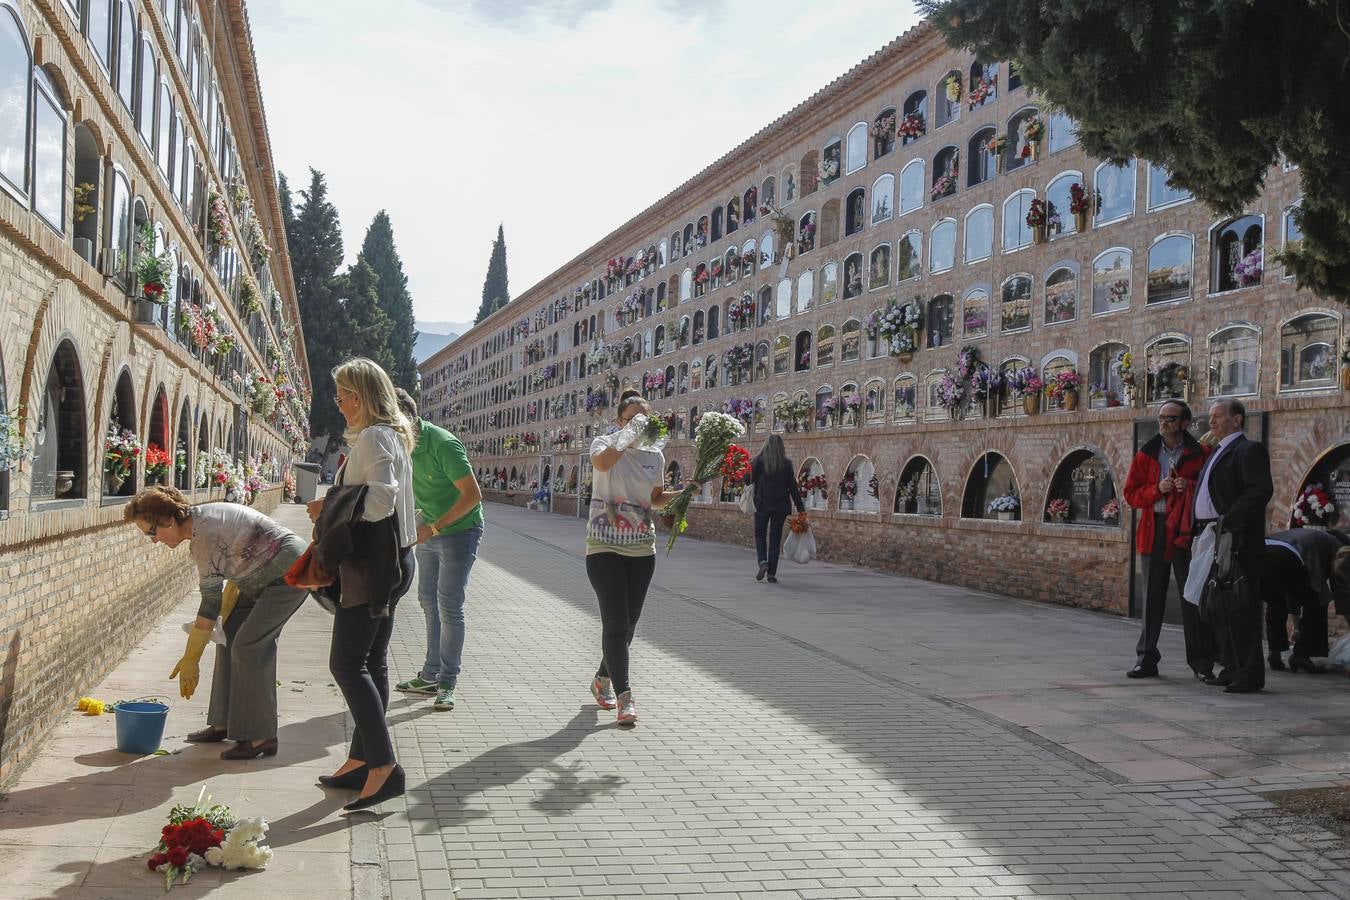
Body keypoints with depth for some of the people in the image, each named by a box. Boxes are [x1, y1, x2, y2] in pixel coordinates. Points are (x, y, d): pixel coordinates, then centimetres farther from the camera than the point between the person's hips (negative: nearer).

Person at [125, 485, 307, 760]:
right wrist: (225, 614, 5)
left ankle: (261, 737, -6)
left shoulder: (205, 533, -25)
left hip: (289, 573, -10)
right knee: (231, 636, 9)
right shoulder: (199, 520, 3)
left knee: (249, 646, -12)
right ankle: (225, 722, 18)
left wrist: (190, 660, -18)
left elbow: (211, 601, -22)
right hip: (266, 576, 10)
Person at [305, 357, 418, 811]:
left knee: (347, 662, -11)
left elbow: (380, 498, -23)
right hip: (391, 558, 10)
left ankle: (384, 765, -14)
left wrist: (330, 508, -13)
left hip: (373, 561, -10)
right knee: (372, 662, 13)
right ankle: (363, 758, 20)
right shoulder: (393, 435, 18)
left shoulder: (373, 437, -13)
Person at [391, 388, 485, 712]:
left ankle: (447, 684, 1)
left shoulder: (443, 443, -25)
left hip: (459, 529, -8)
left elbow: (473, 495, -25)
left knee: (449, 607, -7)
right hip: (429, 530, 8)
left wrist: (434, 528, -26)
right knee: (429, 601, 13)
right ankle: (431, 676, 23)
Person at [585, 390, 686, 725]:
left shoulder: (655, 455, 9)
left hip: (642, 550, 5)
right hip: (605, 549, -5)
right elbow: (601, 462, -29)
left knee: (627, 624, 11)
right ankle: (624, 697, -10)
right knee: (616, 623, -11)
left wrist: (684, 493, 6)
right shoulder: (605, 443, -4)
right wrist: (628, 435, -28)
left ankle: (602, 681, 33)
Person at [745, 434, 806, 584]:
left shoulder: (759, 461, -6)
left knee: (760, 535, 14)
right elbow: (793, 487, 0)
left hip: (762, 504, -1)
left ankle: (763, 561, -11)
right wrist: (800, 508, 4)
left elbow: (748, 480, -3)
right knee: (775, 538, 7)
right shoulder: (786, 464, -2)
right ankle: (772, 573, 5)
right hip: (780, 506, 1)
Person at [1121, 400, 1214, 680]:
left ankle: (1201, 662, 5)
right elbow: (1131, 494, 8)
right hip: (1154, 530, 3)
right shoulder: (1146, 455, 10)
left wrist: (1191, 487, -16)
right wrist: (1157, 489, -9)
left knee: (1192, 598, -2)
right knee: (1152, 598, 8)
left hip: (1186, 531, -3)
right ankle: (1146, 659, 16)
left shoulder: (1200, 454, 2)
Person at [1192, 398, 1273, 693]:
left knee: (1241, 608, -7)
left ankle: (1249, 675, -2)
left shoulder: (1250, 450, -8)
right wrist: (1201, 531, 11)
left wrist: (1228, 524, -23)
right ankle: (1231, 668, 22)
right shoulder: (1217, 453, 22)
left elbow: (1261, 491, -19)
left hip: (1237, 543, -10)